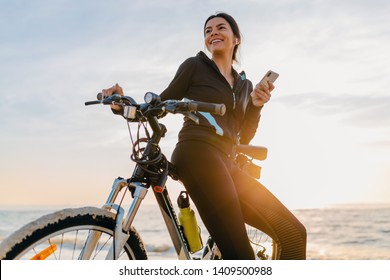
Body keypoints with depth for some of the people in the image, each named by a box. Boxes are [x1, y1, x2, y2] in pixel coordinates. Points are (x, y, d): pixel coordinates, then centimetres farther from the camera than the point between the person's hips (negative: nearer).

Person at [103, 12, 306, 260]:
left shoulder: (244, 84, 25)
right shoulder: (194, 66, 11)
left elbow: (243, 137, 19)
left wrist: (256, 105, 3)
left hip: (227, 163, 6)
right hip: (198, 154, -6)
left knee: (293, 232, -3)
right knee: (239, 253, -18)